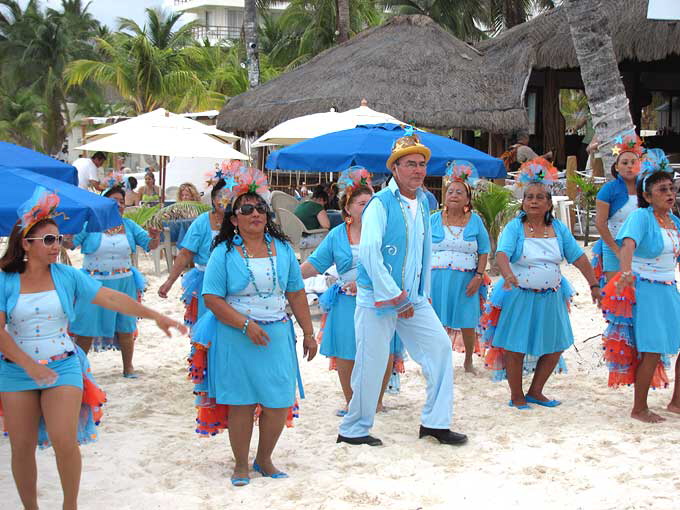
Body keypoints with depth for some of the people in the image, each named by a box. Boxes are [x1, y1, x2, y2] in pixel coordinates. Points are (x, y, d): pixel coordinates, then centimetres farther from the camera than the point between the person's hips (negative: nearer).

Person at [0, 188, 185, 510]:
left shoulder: (67, 276, 0)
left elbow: (112, 298, -5)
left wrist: (155, 316, -12)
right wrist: (30, 364, -22)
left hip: (62, 366, 0)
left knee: (65, 442, -12)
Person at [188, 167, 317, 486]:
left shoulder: (282, 249, 8)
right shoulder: (224, 253, -4)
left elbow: (296, 294, 11)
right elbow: (212, 298, -10)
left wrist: (308, 333, 9)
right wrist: (246, 325, -18)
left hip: (277, 337, 3)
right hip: (236, 339, -3)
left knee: (280, 402, 3)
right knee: (240, 402, 4)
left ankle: (264, 459, 25)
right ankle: (241, 465, 22)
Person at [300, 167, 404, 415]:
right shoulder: (337, 235, 6)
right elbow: (314, 264, 6)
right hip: (347, 302, 2)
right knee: (346, 356, 6)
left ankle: (377, 401, 18)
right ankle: (351, 402, 24)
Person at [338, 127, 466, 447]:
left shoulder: (423, 203, 11)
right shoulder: (381, 203, -13)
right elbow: (369, 252, -21)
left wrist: (422, 294, 12)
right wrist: (393, 297, -19)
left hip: (413, 298, 7)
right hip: (378, 298, -7)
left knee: (440, 346, 4)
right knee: (371, 364, -1)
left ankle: (434, 422, 15)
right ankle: (353, 430, 16)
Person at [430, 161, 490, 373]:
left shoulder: (475, 221, 5)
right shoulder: (433, 220, 5)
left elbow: (484, 252, 6)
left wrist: (478, 277, -5)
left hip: (466, 281, 0)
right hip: (437, 280, 0)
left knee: (468, 324, 3)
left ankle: (468, 361, 23)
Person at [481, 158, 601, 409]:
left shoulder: (558, 228, 4)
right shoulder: (514, 227, -8)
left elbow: (578, 257, 5)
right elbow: (502, 254, -23)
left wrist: (594, 285, 0)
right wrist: (508, 275, -43)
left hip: (550, 298, 5)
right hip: (519, 296, -4)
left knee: (555, 347, 11)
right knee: (515, 348, 1)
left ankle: (535, 392, 27)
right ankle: (516, 396, 17)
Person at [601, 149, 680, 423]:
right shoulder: (641, 217, -13)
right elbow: (628, 244, -31)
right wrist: (626, 271, -49)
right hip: (644, 291, -7)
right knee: (652, 351, -7)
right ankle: (639, 409, 7)